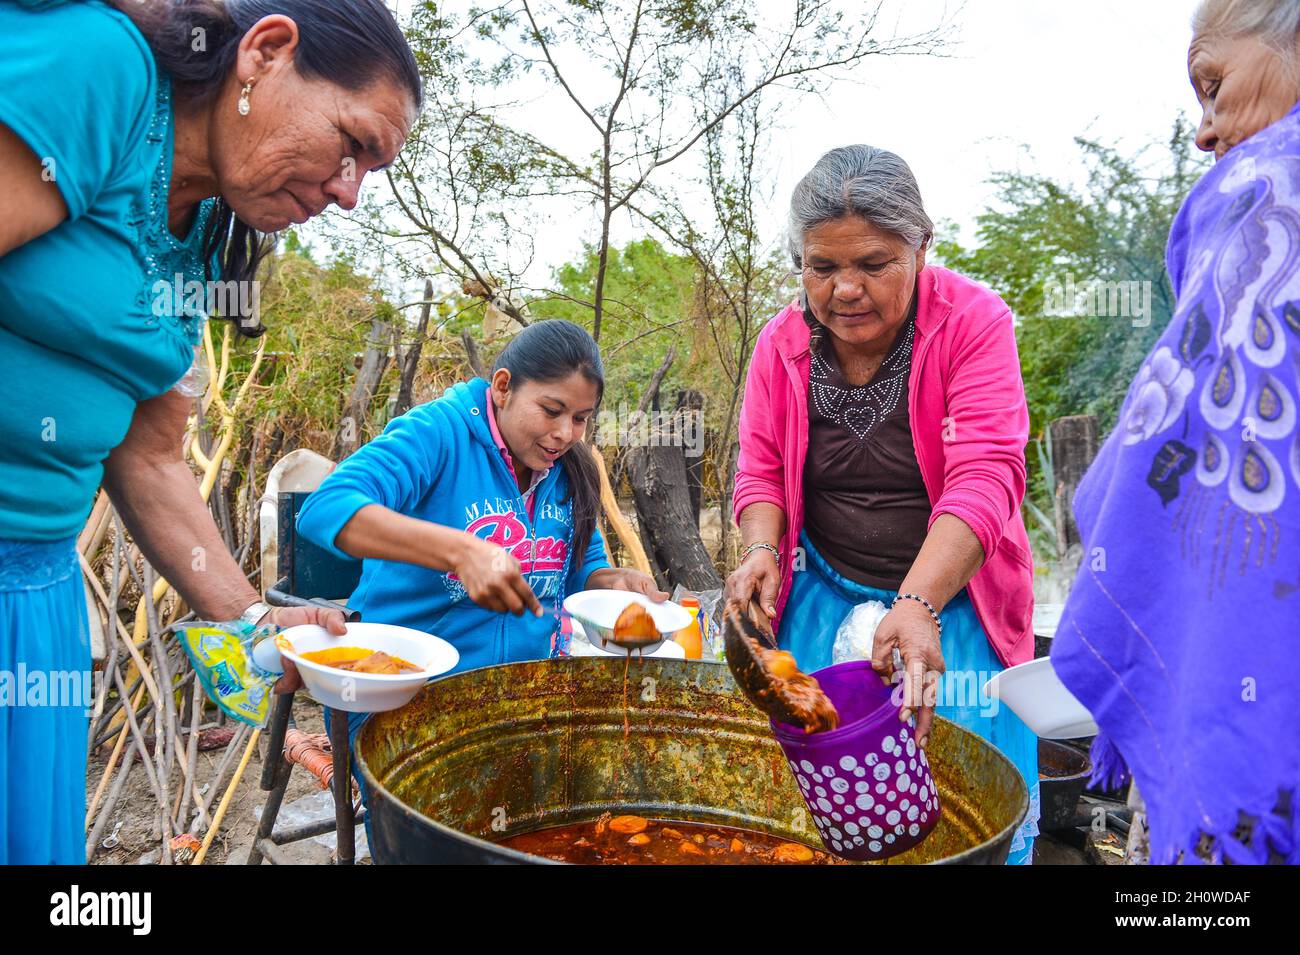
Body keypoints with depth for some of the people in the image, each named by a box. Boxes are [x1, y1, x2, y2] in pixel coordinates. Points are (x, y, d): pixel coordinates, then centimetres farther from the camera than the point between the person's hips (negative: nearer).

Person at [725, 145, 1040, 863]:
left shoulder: (973, 320, -15)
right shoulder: (781, 343, -3)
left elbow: (984, 478, -24)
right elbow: (761, 472, 4)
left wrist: (917, 604, -37)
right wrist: (763, 551, -17)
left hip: (951, 599, -2)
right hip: (822, 598, 3)